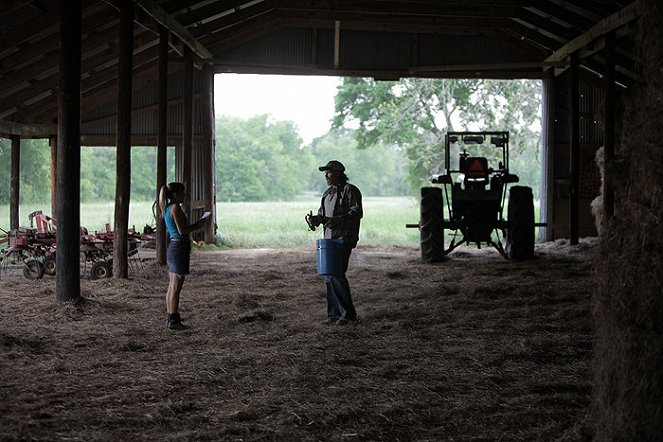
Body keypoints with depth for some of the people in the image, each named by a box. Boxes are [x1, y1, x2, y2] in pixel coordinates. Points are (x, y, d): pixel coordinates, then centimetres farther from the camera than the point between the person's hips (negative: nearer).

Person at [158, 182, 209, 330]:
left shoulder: (167, 208, 14)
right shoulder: (175, 207, -14)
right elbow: (182, 230, -19)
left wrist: (195, 225, 17)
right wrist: (197, 226, -6)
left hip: (172, 247, 10)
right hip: (179, 247, -10)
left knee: (172, 287, 15)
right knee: (176, 287, -7)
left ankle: (170, 317, 22)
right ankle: (173, 320, -5)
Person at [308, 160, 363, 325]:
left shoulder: (350, 190, -5)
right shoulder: (328, 192, 20)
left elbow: (357, 212, -14)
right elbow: (323, 213, 25)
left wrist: (337, 220, -25)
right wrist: (317, 219, 1)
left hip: (344, 238, -8)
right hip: (329, 238, 8)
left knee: (336, 274, -15)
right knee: (329, 277, 6)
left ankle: (348, 314, -6)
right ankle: (334, 314, 13)